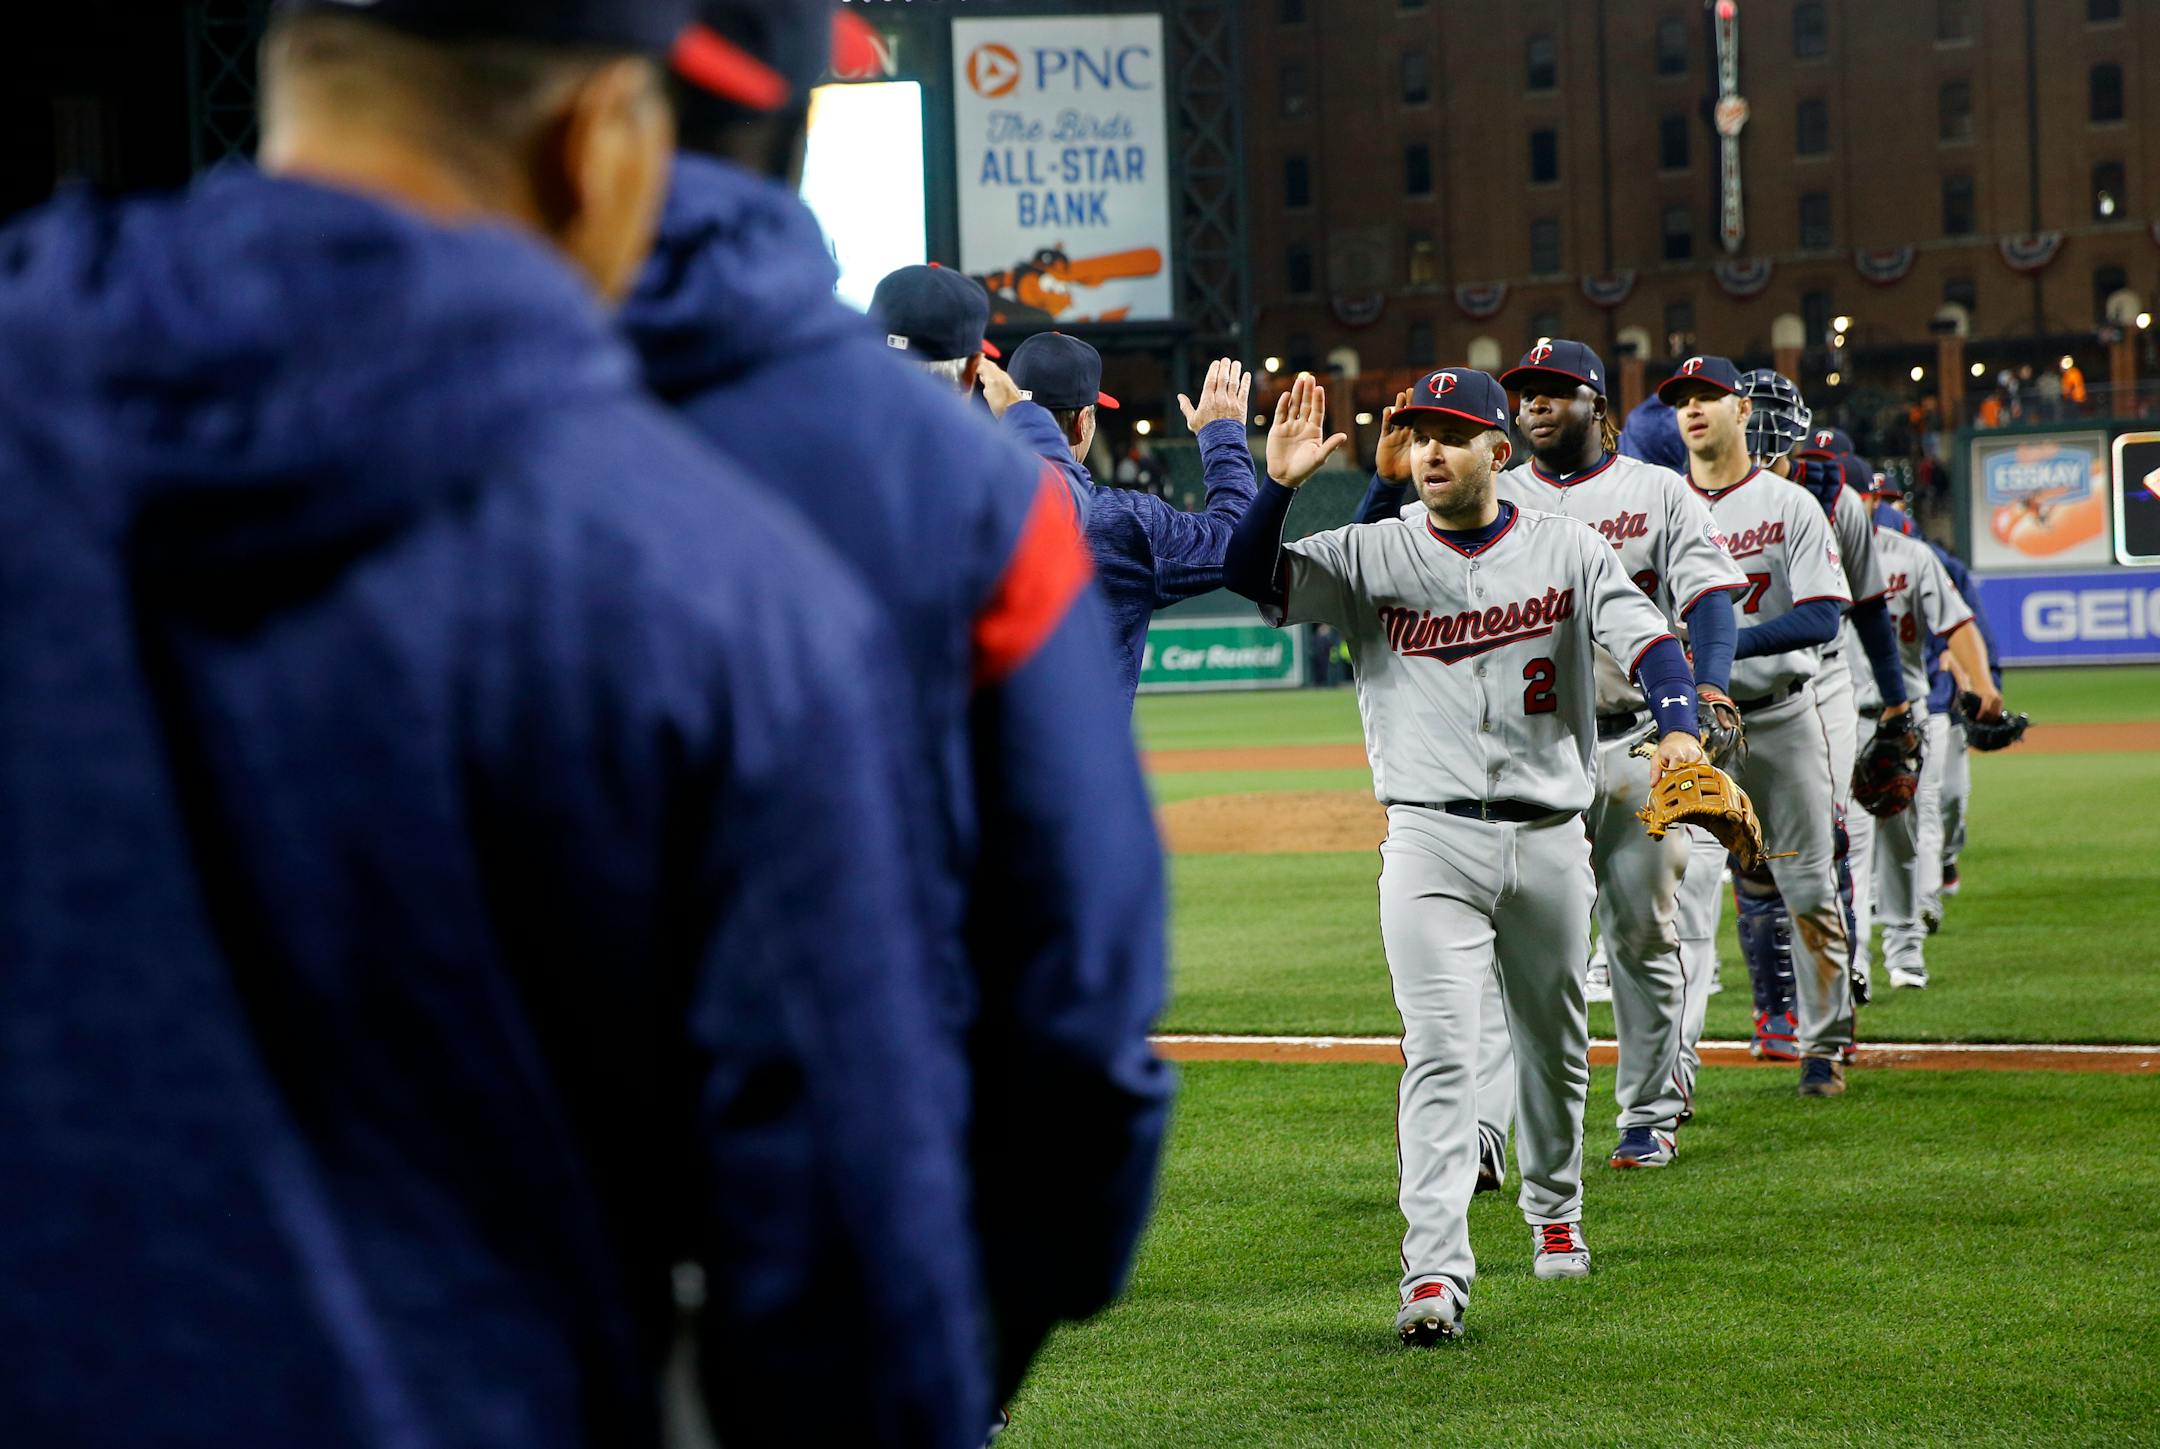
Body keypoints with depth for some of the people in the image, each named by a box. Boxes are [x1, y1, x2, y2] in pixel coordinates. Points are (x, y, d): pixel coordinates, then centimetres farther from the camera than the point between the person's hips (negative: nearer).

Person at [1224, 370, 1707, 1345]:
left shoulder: (1569, 553, 4)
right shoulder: (1371, 558, 4)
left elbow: (1645, 638, -10)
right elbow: (1252, 579, -7)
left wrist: (1678, 728, -29)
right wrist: (1278, 484, -23)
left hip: (1550, 835, 2)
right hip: (1431, 836, -2)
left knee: (1554, 1044, 16)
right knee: (1440, 1049, -13)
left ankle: (1554, 1214, 39)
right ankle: (1434, 1270, -20)